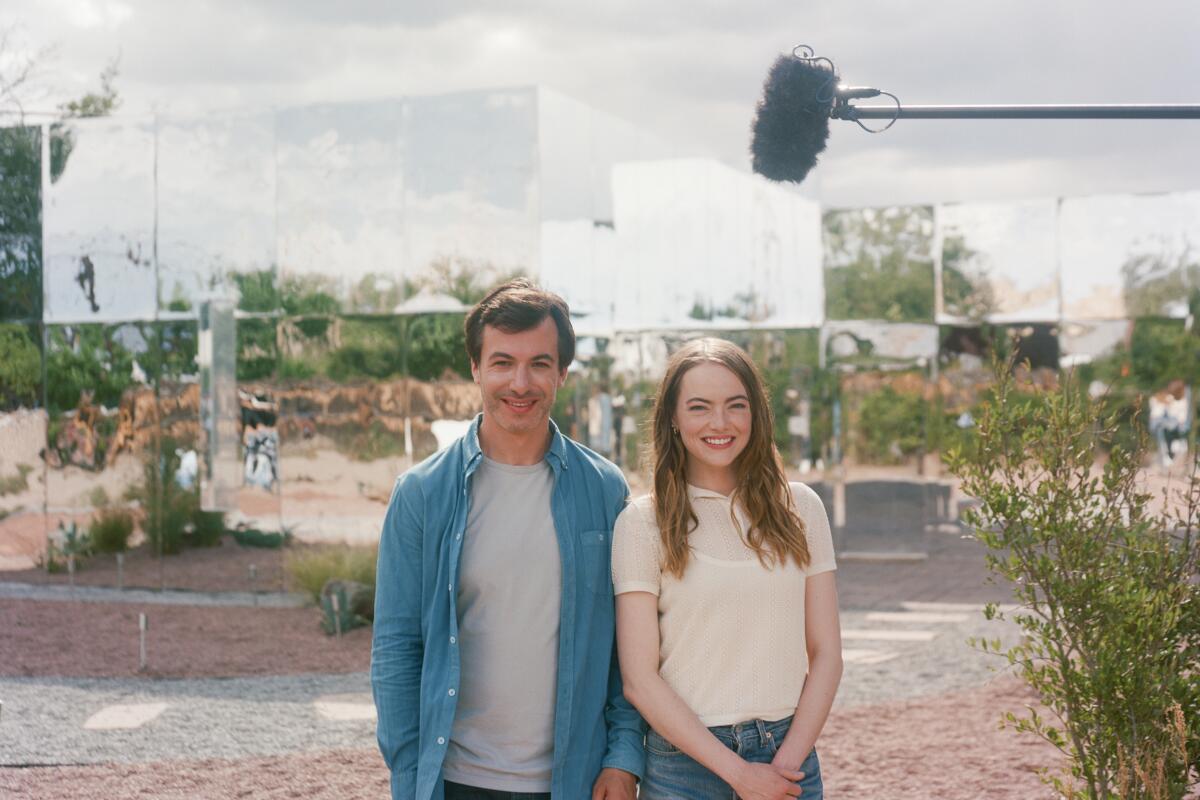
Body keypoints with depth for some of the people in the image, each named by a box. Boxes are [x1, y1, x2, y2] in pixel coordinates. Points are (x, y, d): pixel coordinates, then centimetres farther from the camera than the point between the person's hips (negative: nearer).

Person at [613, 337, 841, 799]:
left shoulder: (799, 508, 3)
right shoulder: (644, 522, -5)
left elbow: (825, 654, 3)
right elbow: (639, 679, -8)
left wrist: (787, 762, -8)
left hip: (789, 759, 2)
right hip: (685, 758, -2)